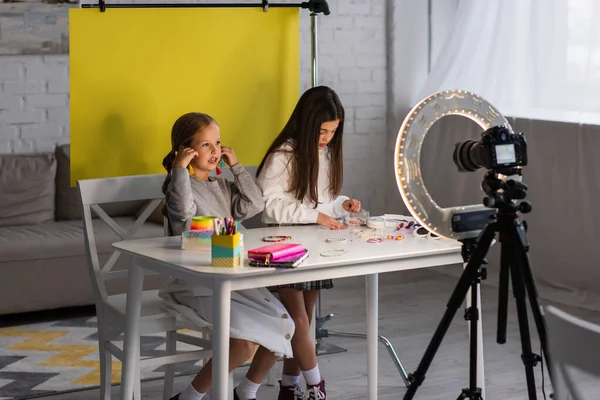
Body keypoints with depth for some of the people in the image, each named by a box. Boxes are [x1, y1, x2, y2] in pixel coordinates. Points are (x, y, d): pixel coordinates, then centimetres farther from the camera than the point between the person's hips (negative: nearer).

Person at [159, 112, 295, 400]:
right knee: (244, 343, -24)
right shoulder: (180, 186, -7)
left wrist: (237, 167, 5)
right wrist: (179, 168, -23)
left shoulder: (223, 187, 15)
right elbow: (183, 209, -30)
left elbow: (254, 205, 2)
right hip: (197, 285, -8)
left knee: (283, 326, -3)